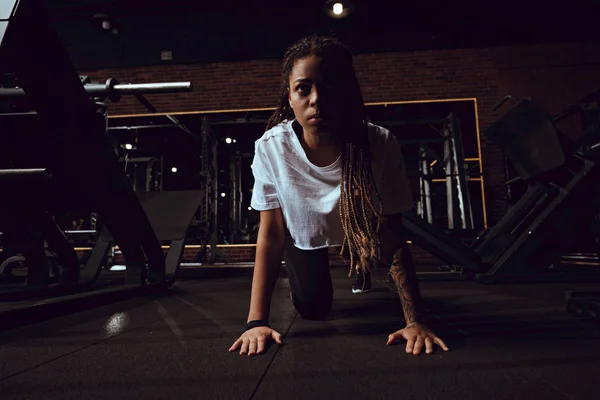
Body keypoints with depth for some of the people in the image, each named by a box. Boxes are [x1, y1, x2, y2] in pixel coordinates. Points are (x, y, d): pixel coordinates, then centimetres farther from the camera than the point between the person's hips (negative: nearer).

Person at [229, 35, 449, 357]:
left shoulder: (380, 145, -35)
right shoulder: (270, 148, -34)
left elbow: (392, 238, -30)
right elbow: (270, 236, -28)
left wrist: (415, 321, -33)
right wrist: (256, 322, -32)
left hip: (358, 230, 2)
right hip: (302, 233, -2)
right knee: (313, 307, -6)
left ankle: (360, 269, 29)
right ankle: (301, 279, 32)